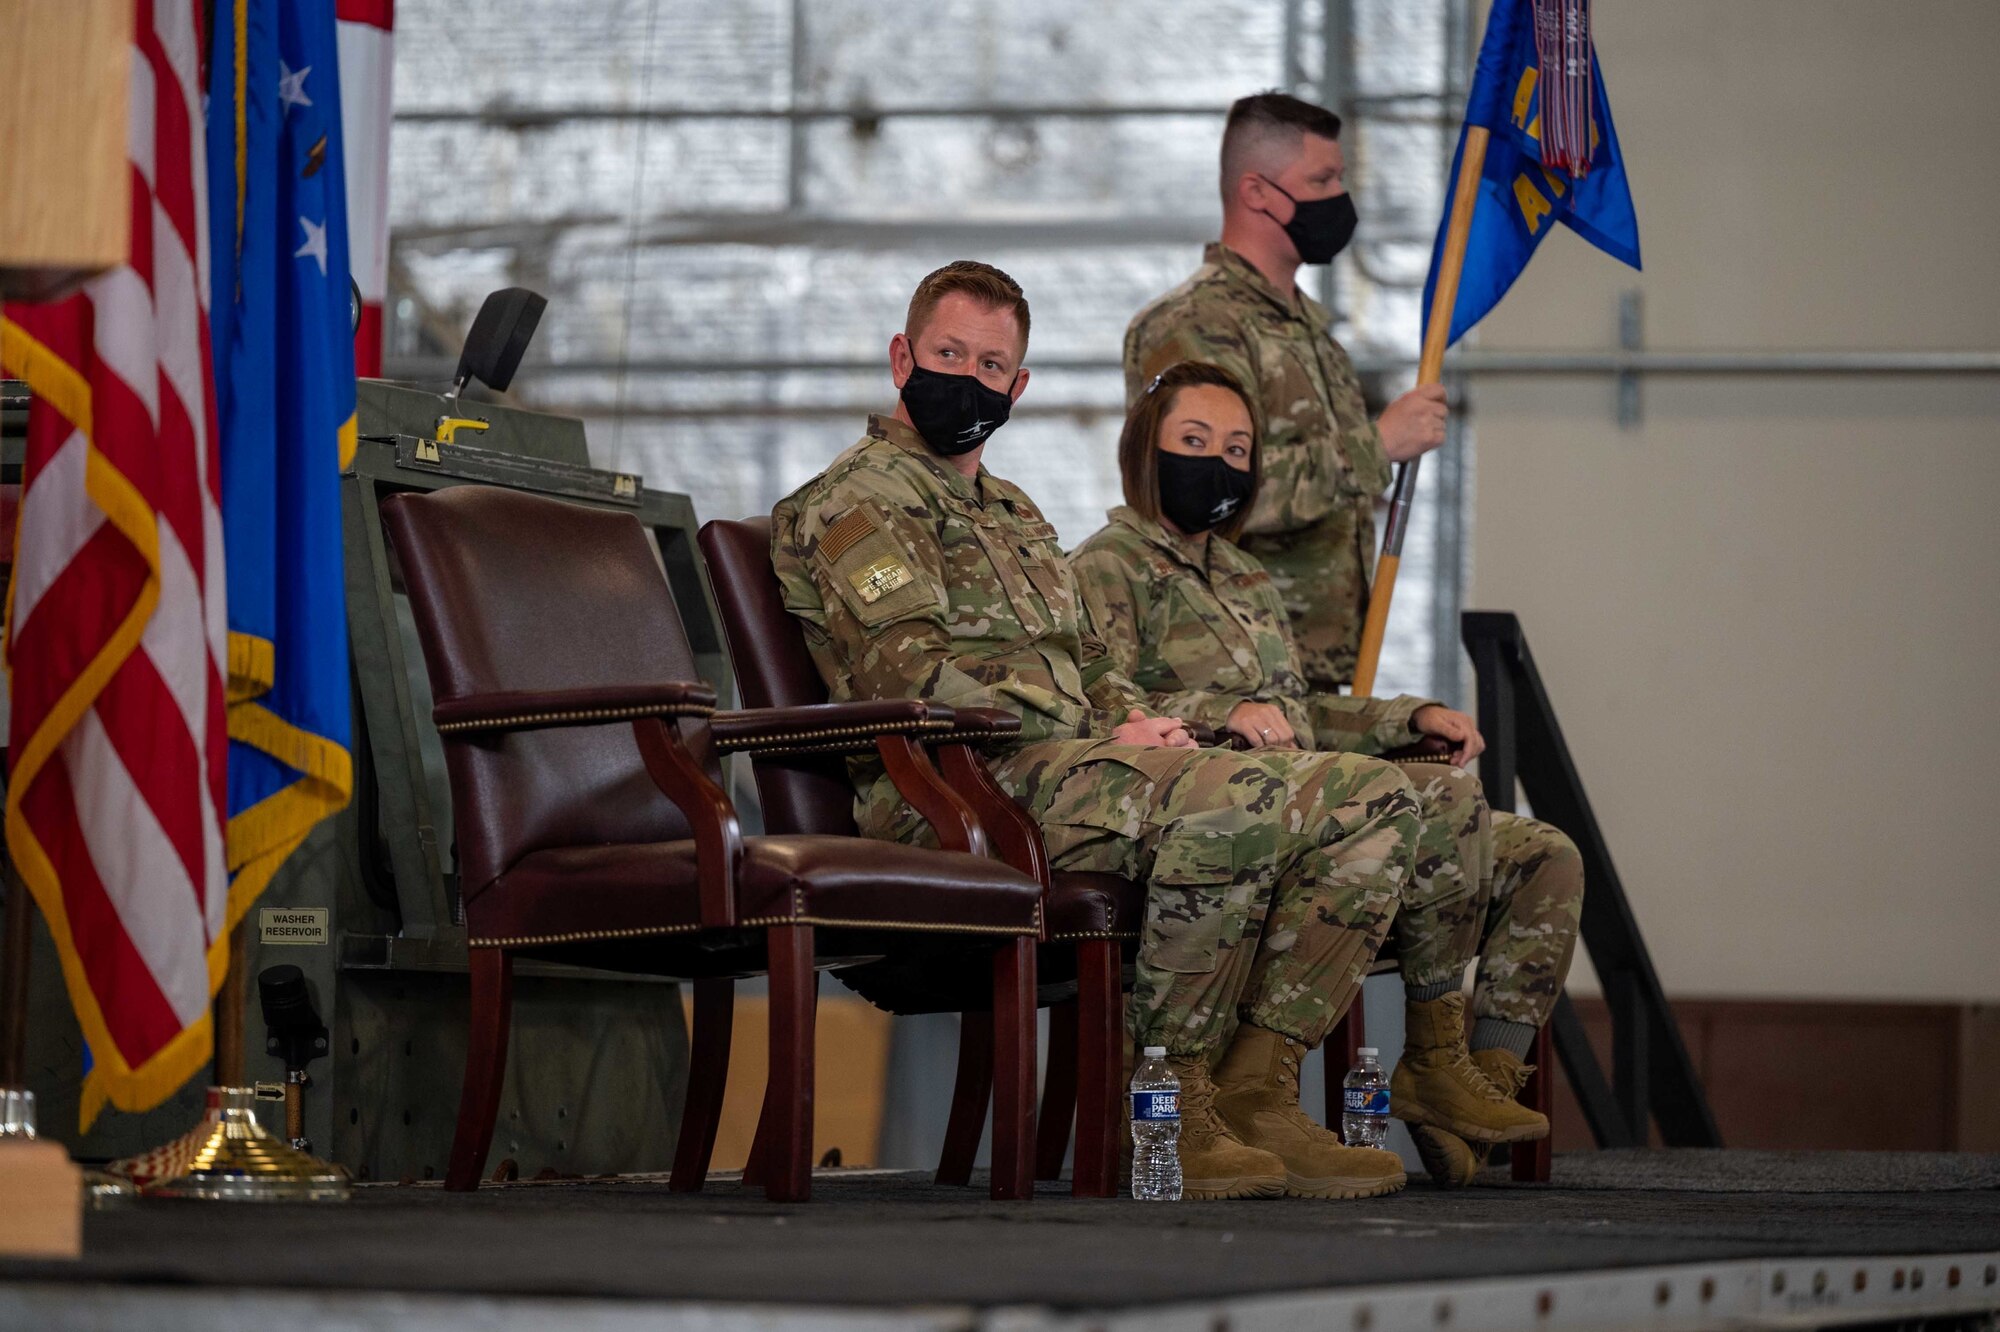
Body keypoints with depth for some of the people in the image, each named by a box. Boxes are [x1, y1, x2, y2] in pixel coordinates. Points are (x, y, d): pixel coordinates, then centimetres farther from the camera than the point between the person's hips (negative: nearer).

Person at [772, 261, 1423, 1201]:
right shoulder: (859, 499, 1)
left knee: (1370, 798, -4)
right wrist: (1105, 739, -15)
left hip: (1083, 763, 9)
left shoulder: (1014, 514, 32)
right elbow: (910, 673, -13)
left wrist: (1141, 722, 4)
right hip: (967, 786, -9)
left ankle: (1260, 1095, -12)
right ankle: (1173, 1103, -24)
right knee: (1234, 800, -35)